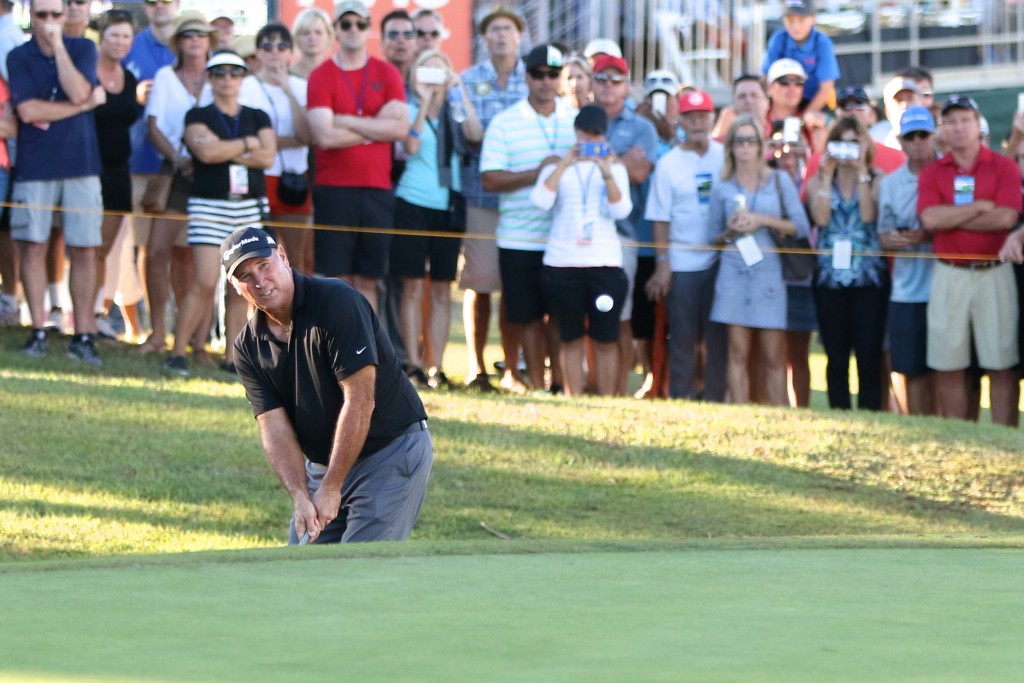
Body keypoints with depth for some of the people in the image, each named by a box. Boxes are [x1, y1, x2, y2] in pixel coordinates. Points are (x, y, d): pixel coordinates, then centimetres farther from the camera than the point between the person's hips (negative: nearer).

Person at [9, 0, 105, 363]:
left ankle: (83, 335, 5)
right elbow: (27, 110, -11)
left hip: (80, 163, 1)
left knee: (84, 250, 0)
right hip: (35, 166, -1)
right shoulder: (19, 57, 1)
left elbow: (78, 91, -13)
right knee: (33, 247, -1)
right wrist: (84, 105, -9)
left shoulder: (83, 49, 4)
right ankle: (38, 331, 7)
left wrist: (58, 44, -13)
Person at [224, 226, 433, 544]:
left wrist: (331, 487, -21)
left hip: (392, 452, -7)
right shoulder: (248, 347, 0)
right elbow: (274, 427, -6)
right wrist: (300, 497, -23)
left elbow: (360, 401, -23)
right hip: (322, 464, 7)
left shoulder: (336, 301, -20)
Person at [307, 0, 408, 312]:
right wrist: (375, 128, -5)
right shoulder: (321, 76, 1)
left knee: (367, 281, 5)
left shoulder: (387, 74, 8)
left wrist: (347, 122, -9)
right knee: (337, 280, -4)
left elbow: (401, 127, -7)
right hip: (334, 190, -2)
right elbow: (325, 136, -12)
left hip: (377, 189, 2)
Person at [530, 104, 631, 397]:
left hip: (605, 263, 0)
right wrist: (563, 164, -13)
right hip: (562, 263, 0)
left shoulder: (614, 167, 10)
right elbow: (540, 201, -8)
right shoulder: (557, 167, 10)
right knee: (571, 339, 3)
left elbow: (621, 210, -4)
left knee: (606, 339, -1)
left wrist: (607, 174, -17)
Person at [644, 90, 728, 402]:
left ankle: (714, 400, 10)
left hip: (720, 260, 1)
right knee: (683, 340, 3)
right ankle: (681, 402, 10)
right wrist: (662, 264, -4)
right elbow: (661, 219, 1)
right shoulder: (669, 164, 2)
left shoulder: (726, 157, 4)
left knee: (718, 339, 3)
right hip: (682, 265, -1)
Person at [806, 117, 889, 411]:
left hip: (869, 275, -2)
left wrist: (861, 171, -11)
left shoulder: (876, 180, 5)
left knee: (869, 357, -6)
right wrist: (827, 175, -6)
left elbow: (868, 215, -12)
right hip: (830, 277, 2)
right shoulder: (817, 182, 10)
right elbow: (821, 218, -7)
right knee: (837, 358, 4)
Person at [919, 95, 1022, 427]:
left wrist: (951, 218, -8)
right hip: (949, 275, 2)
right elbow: (930, 218, -9)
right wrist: (981, 207, -8)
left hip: (994, 272, -2)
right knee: (948, 365, 2)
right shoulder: (932, 173, 8)